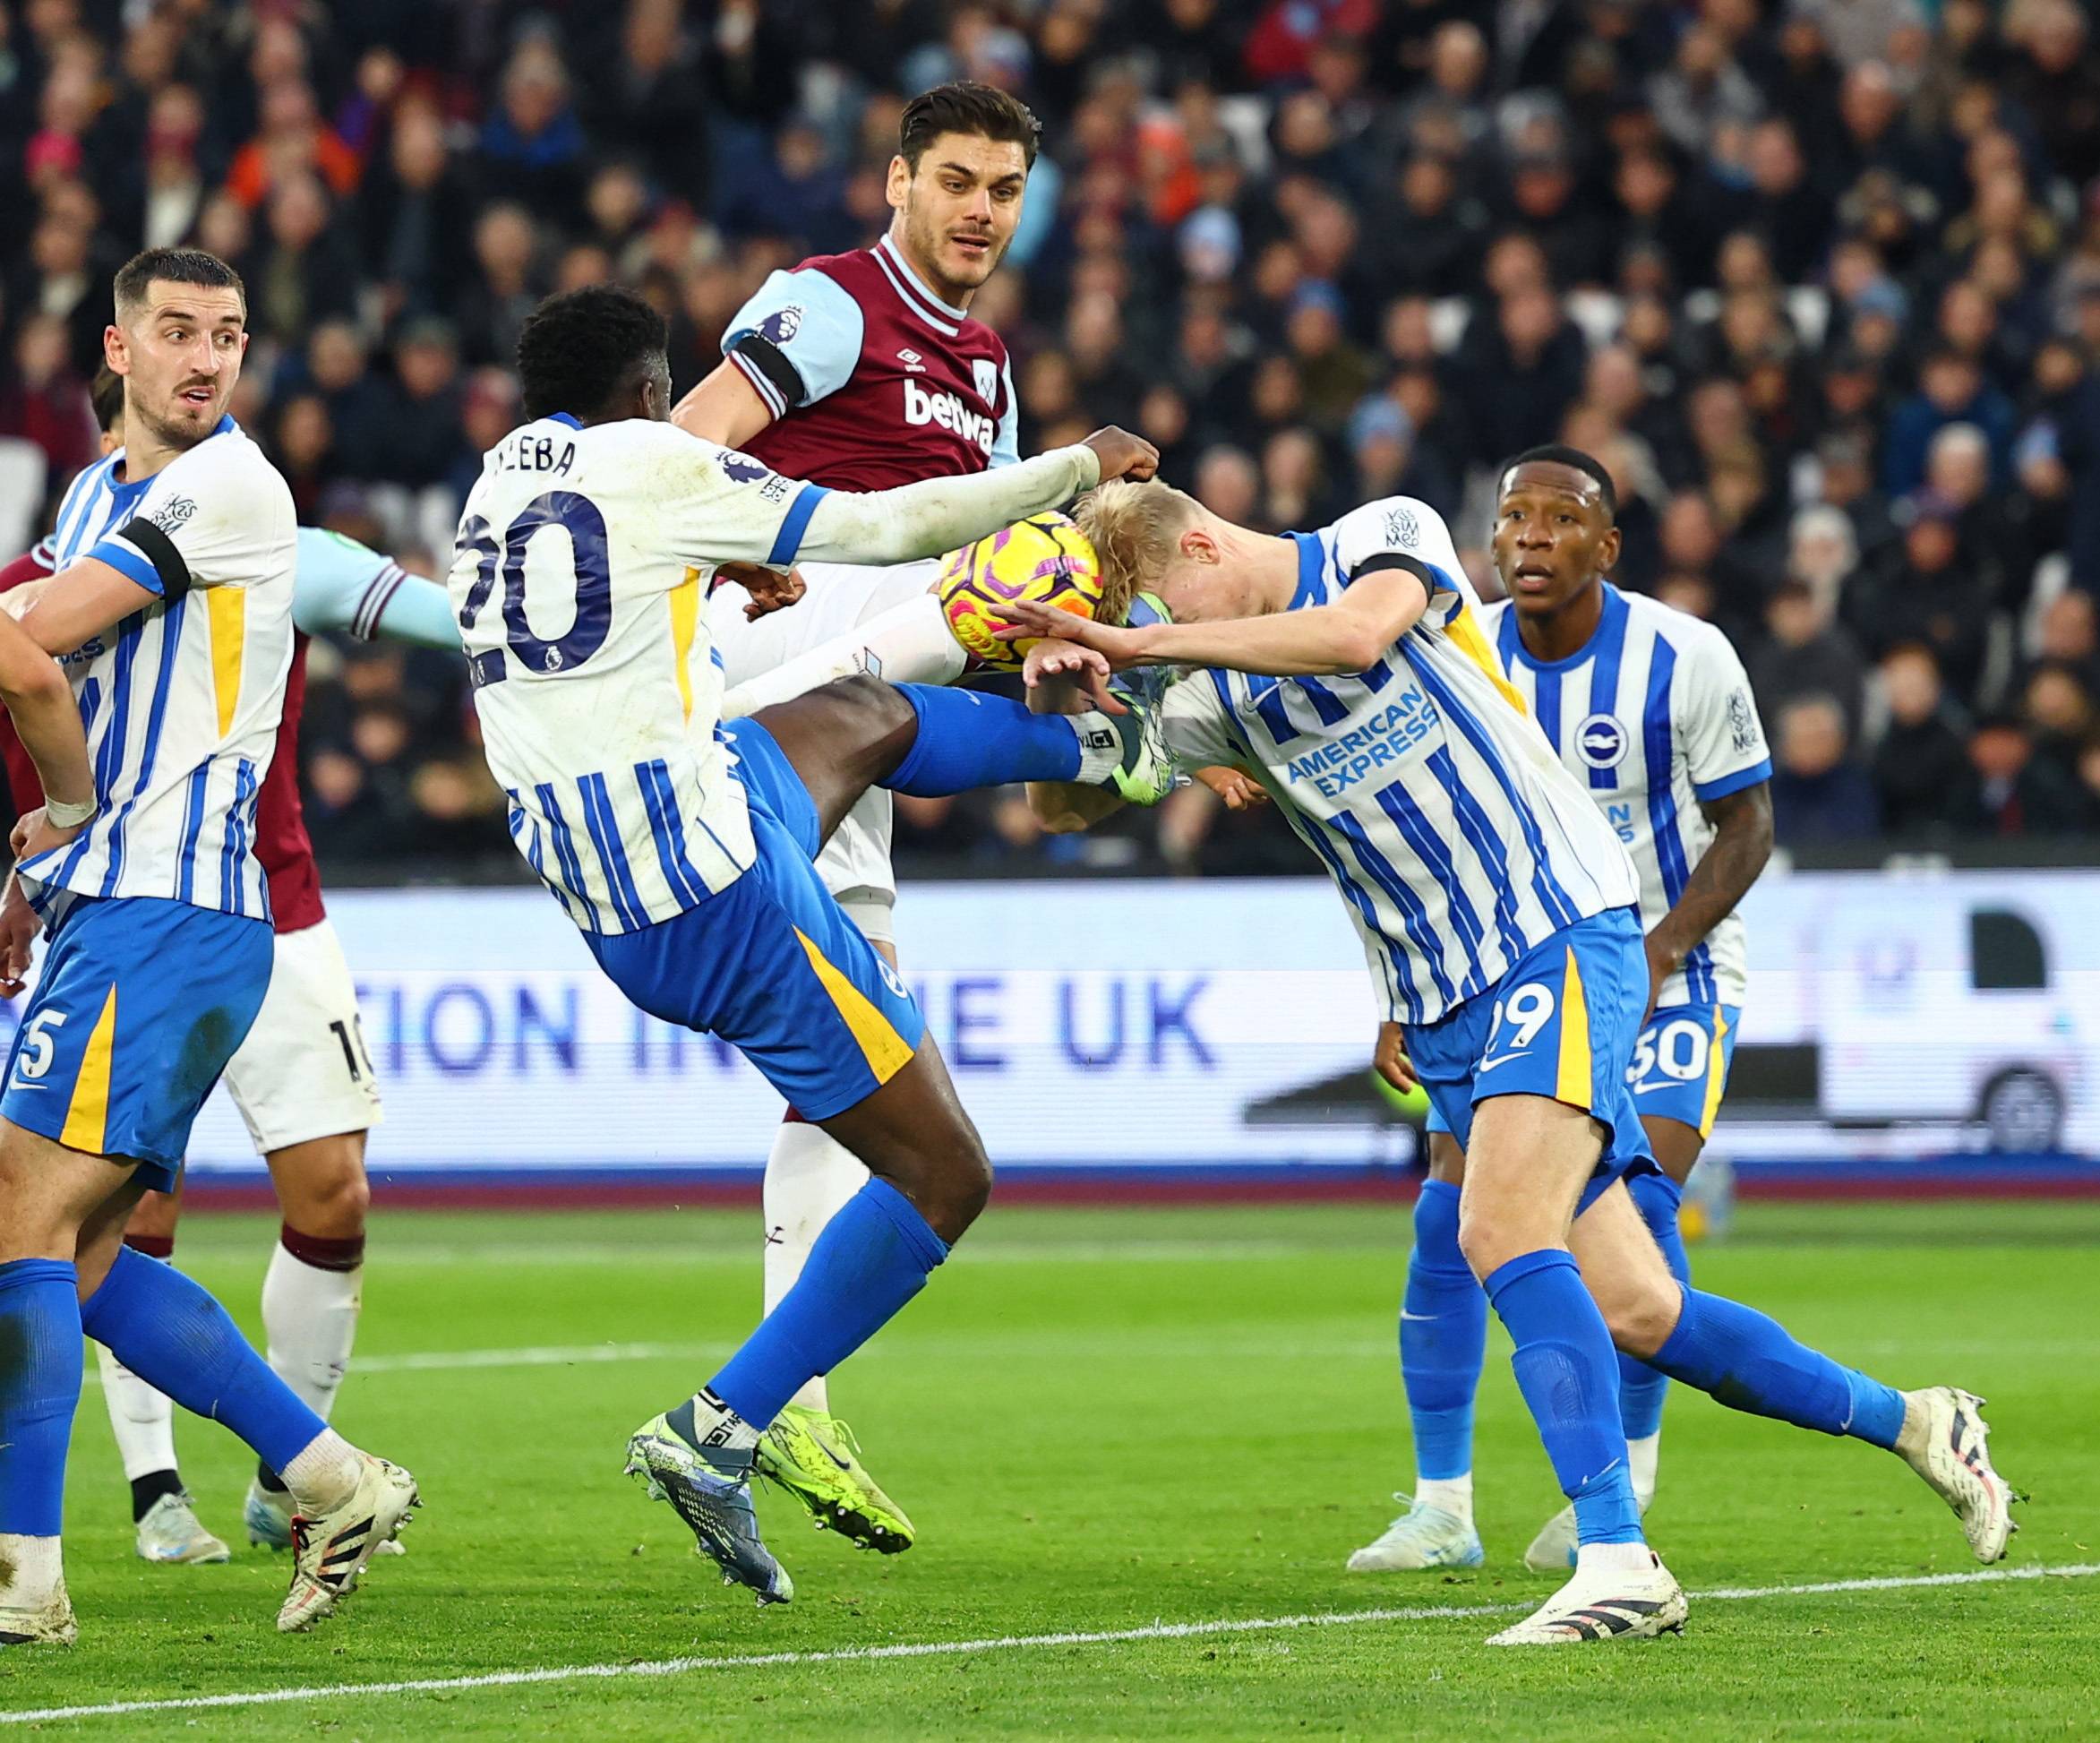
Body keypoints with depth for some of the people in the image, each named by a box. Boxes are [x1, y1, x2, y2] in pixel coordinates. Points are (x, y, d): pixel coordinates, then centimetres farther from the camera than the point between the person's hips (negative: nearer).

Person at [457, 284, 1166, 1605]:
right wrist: (1080, 466, 9)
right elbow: (888, 529, -4)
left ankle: (1107, 747, 58)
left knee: (868, 715, 33)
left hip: (604, 912, 9)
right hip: (717, 888, -8)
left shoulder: (497, 489, 11)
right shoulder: (655, 467, -10)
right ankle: (717, 1437, -5)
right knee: (944, 1176, 0)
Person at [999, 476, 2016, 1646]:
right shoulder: (1217, 693, 10)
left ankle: (1618, 1561, -29)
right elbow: (1069, 805, 11)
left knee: (1503, 1231, -25)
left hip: (1564, 937, -7)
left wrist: (1143, 643, -29)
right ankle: (1908, 1422, 21)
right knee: (1631, 1311, 2)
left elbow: (1352, 634, -27)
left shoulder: (1389, 536, -6)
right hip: (1447, 1018, 7)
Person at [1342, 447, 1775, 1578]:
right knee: (1451, 1211, -10)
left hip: (1668, 972, -3)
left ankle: (1621, 1485, 0)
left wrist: (1659, 948, -21)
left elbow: (1746, 822, -7)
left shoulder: (1684, 660, -15)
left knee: (1636, 1206, -19)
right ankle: (1441, 1509, -2)